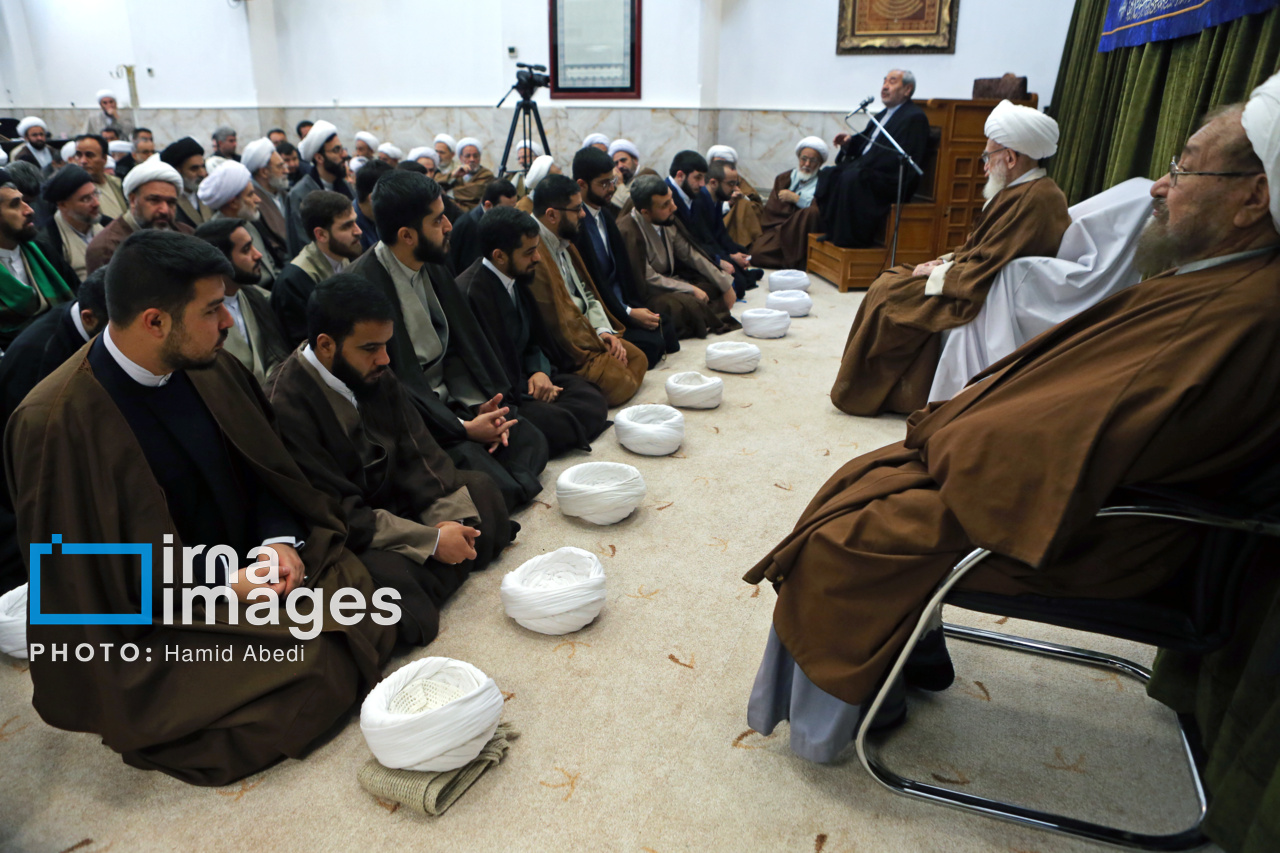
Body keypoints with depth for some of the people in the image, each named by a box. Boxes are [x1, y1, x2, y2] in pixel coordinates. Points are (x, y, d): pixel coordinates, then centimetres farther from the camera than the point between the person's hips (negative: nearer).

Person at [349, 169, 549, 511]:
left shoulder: (432, 266, 4)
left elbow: (458, 345, 9)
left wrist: (478, 403, -7)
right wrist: (464, 429, -20)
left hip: (449, 401, 8)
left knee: (531, 443, -4)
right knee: (493, 486, -22)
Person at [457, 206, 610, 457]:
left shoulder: (516, 278, 4)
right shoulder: (471, 294, -23)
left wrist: (541, 371, -5)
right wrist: (532, 393, -9)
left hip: (522, 378, 9)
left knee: (593, 398, -7)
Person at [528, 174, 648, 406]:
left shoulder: (563, 243, 8)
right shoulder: (536, 256, -25)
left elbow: (587, 292, 14)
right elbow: (559, 323, -22)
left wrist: (603, 330, -3)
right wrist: (599, 344, -9)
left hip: (582, 330, 10)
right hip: (561, 352, -10)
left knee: (637, 358, 7)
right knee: (620, 382, -20)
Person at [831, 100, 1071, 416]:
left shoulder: (1035, 200, -23)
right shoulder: (1022, 191, 10)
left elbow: (986, 270, -26)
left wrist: (937, 272, -13)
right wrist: (944, 263, 1)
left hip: (981, 301, -11)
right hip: (983, 286, 11)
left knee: (889, 294, -13)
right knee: (891, 279, 10)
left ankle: (860, 392, 2)